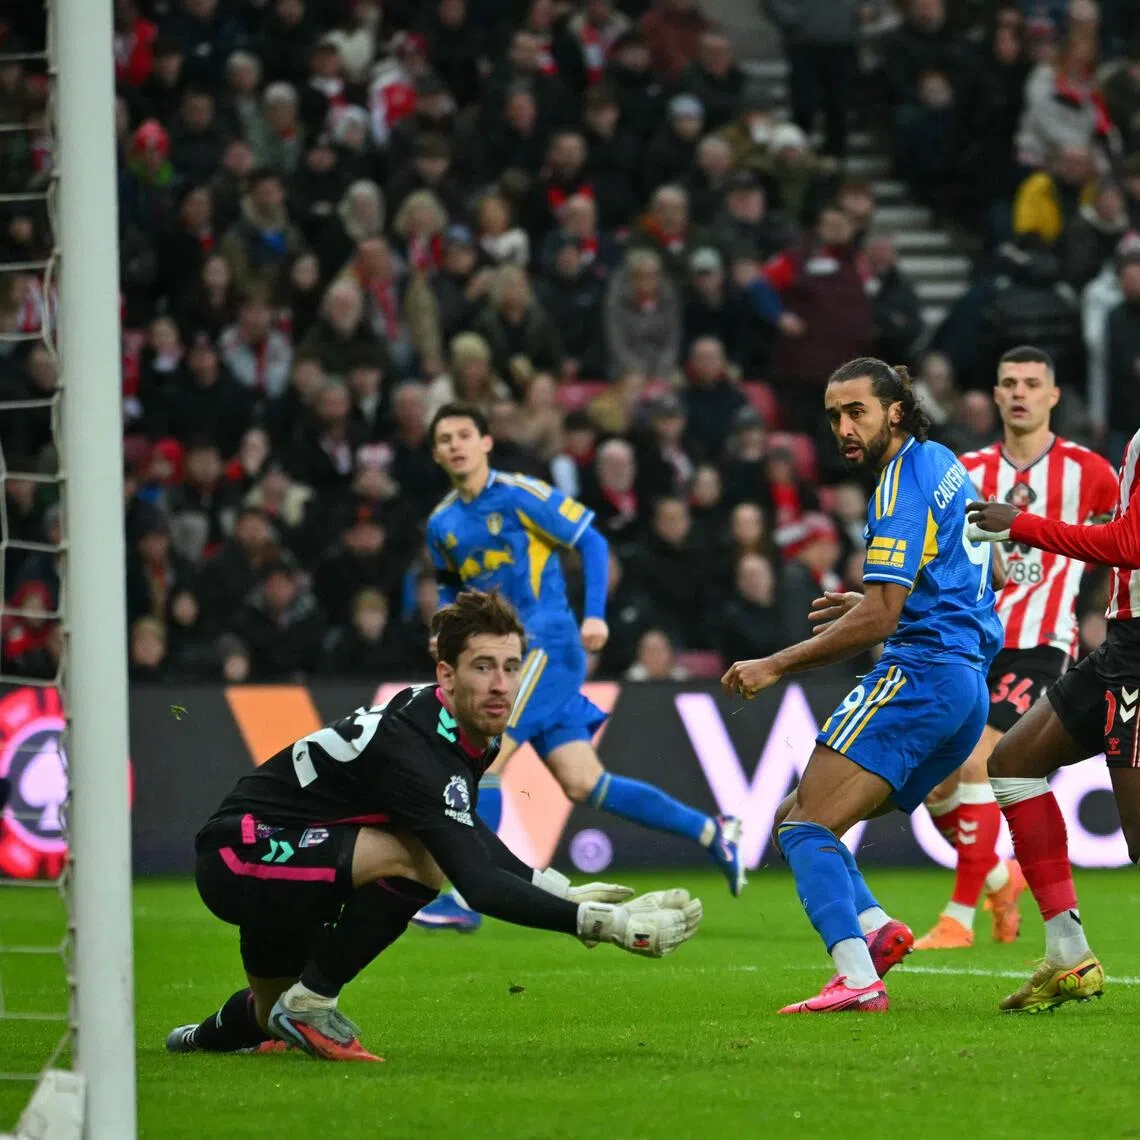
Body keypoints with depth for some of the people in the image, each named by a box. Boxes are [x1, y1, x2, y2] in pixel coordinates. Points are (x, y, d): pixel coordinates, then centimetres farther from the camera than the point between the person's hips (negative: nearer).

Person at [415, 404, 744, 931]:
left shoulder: (519, 495, -8)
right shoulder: (441, 524, 12)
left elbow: (591, 542, -5)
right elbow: (451, 586, 27)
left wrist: (595, 615, -15)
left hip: (547, 646, -7)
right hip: (507, 658, 7)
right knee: (584, 785, 3)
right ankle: (710, 832, 15)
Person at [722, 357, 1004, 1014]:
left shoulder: (903, 486, -11)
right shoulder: (942, 463, 18)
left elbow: (879, 620, -18)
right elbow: (974, 577, 31)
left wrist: (777, 666, -14)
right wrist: (873, 603, 31)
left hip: (919, 675, -10)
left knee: (806, 825, -16)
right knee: (797, 817, 13)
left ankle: (858, 979, -32)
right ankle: (875, 928, -8)